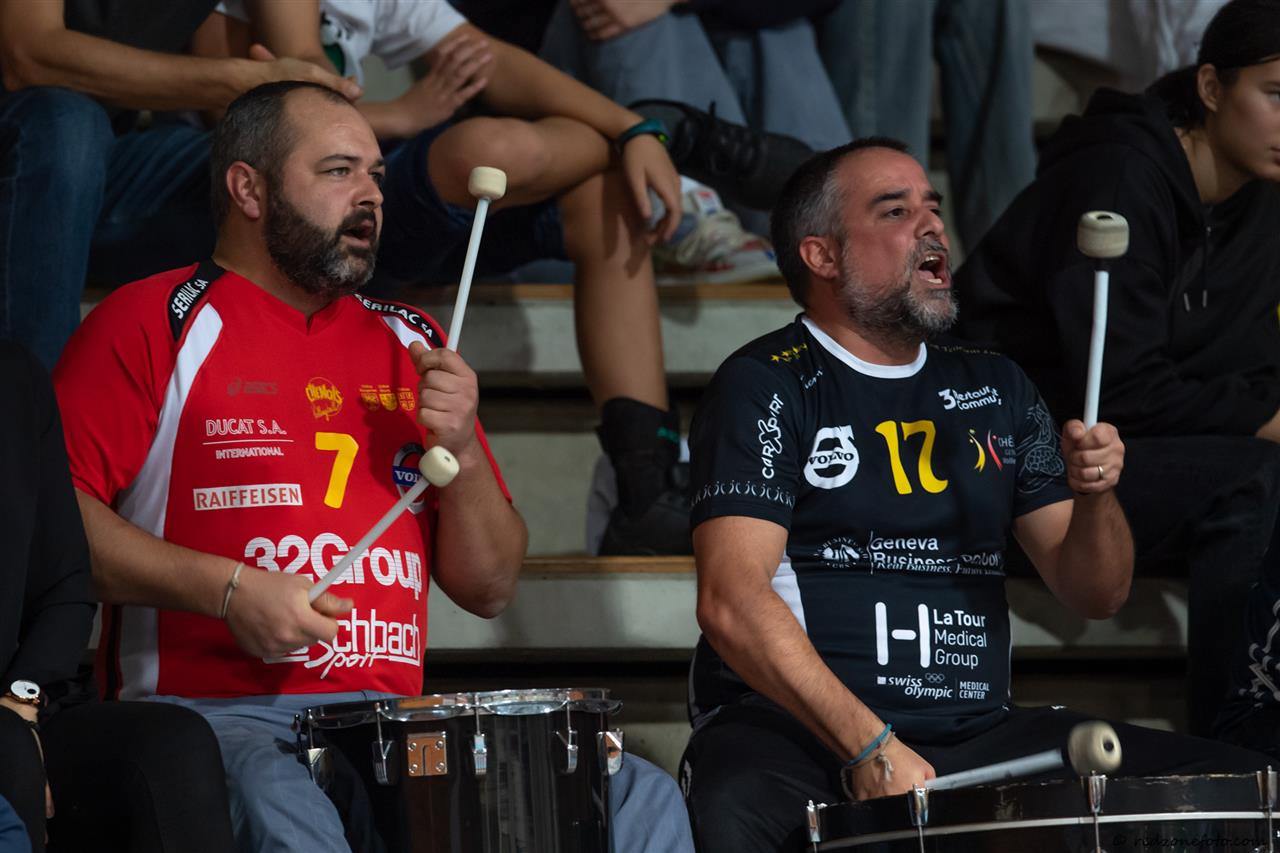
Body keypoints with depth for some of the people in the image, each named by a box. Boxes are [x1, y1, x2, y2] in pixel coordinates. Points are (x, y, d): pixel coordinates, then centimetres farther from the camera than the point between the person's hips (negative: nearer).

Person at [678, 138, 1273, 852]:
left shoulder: (995, 390, 18)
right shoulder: (766, 386, -1)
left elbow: (1098, 595, 16)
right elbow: (732, 601, -15)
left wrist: (1096, 498, -7)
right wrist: (867, 746, -26)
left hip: (976, 734, 5)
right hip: (795, 728, -5)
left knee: (1240, 784, -11)